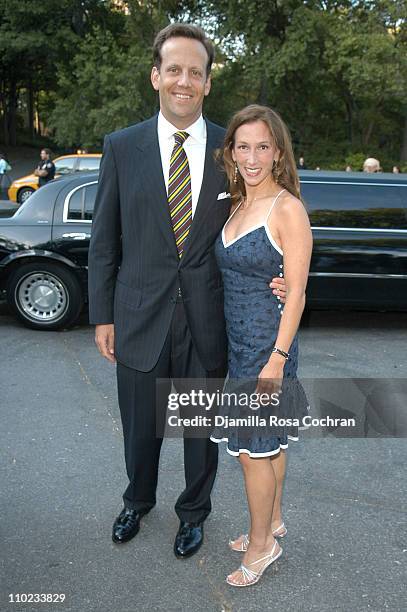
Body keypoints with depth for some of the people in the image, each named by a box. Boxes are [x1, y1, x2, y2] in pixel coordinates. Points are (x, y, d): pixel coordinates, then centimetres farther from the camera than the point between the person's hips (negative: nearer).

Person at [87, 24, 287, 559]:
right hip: (141, 318, 0)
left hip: (208, 320, 0)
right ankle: (138, 502, 48)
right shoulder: (122, 147, -2)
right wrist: (102, 316, 0)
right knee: (140, 427, 18)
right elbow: (104, 239, 1)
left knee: (202, 429, 16)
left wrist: (274, 279, -12)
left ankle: (194, 512, 43)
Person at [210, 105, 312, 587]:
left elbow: (296, 293, -16)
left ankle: (262, 543, 24)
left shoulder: (287, 209, -15)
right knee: (269, 444, 21)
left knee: (253, 449, 4)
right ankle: (271, 523, 39)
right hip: (238, 342, 7)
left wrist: (277, 358, -18)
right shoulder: (237, 205, 8)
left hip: (267, 345, -7)